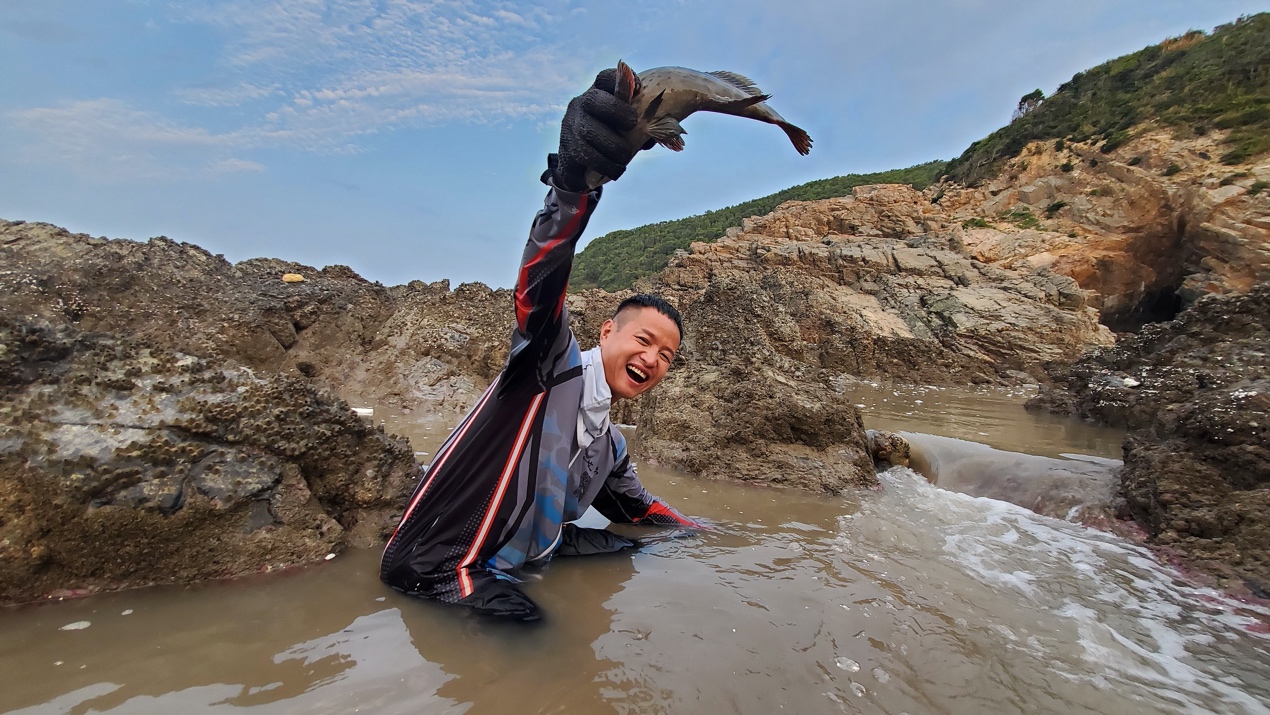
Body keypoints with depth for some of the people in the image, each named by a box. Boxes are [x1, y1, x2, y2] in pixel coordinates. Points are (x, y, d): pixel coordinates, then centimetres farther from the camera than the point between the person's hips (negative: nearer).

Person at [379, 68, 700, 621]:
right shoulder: (554, 363, -9)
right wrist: (573, 183, -44)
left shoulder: (610, 446, 15)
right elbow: (539, 288, -29)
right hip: (431, 571, -8)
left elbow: (639, 509, 30)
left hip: (502, 574, 8)